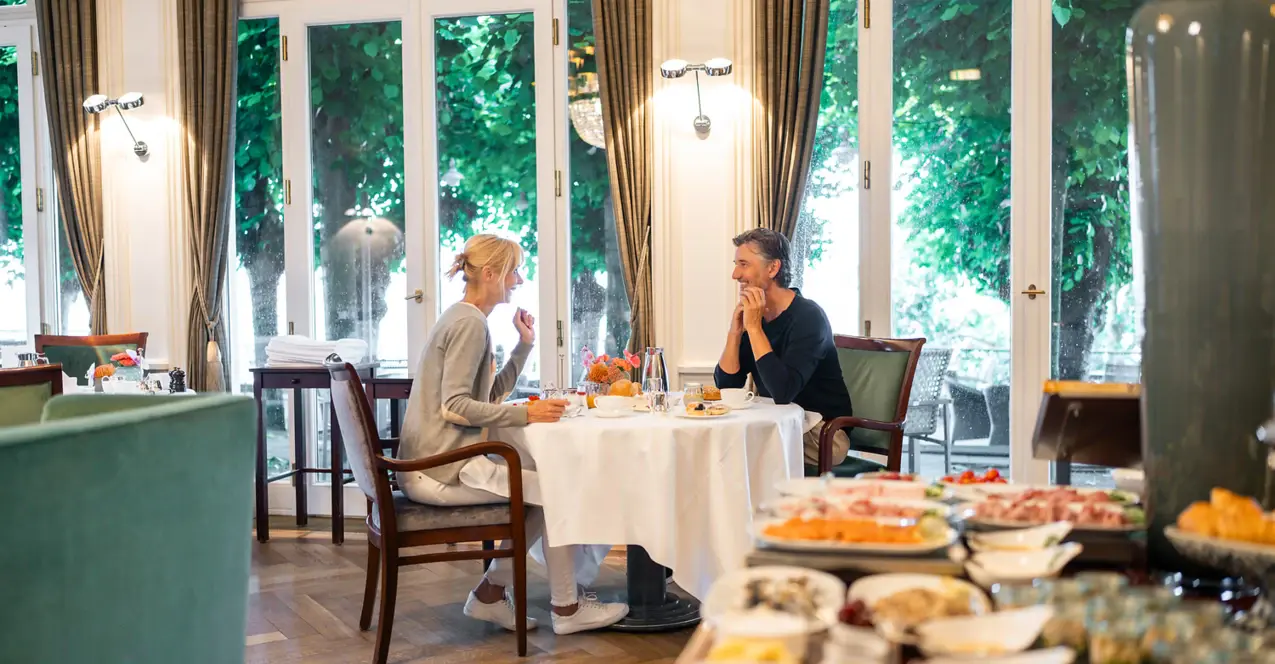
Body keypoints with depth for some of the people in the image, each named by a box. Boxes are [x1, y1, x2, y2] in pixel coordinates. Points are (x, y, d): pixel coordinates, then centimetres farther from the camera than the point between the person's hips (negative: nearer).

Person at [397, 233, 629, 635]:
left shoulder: (463, 318, 18)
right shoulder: (470, 324, -14)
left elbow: (492, 395, 19)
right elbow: (454, 406, -23)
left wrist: (525, 345, 12)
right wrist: (525, 414, -22)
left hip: (435, 463, 10)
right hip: (440, 471, -10)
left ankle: (490, 593, 11)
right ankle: (566, 607, 5)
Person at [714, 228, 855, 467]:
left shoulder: (808, 316, -18)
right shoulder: (753, 314, 3)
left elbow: (783, 392, -31)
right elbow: (725, 385, 0)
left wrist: (754, 327, -26)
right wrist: (735, 331, -14)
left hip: (822, 434, -6)